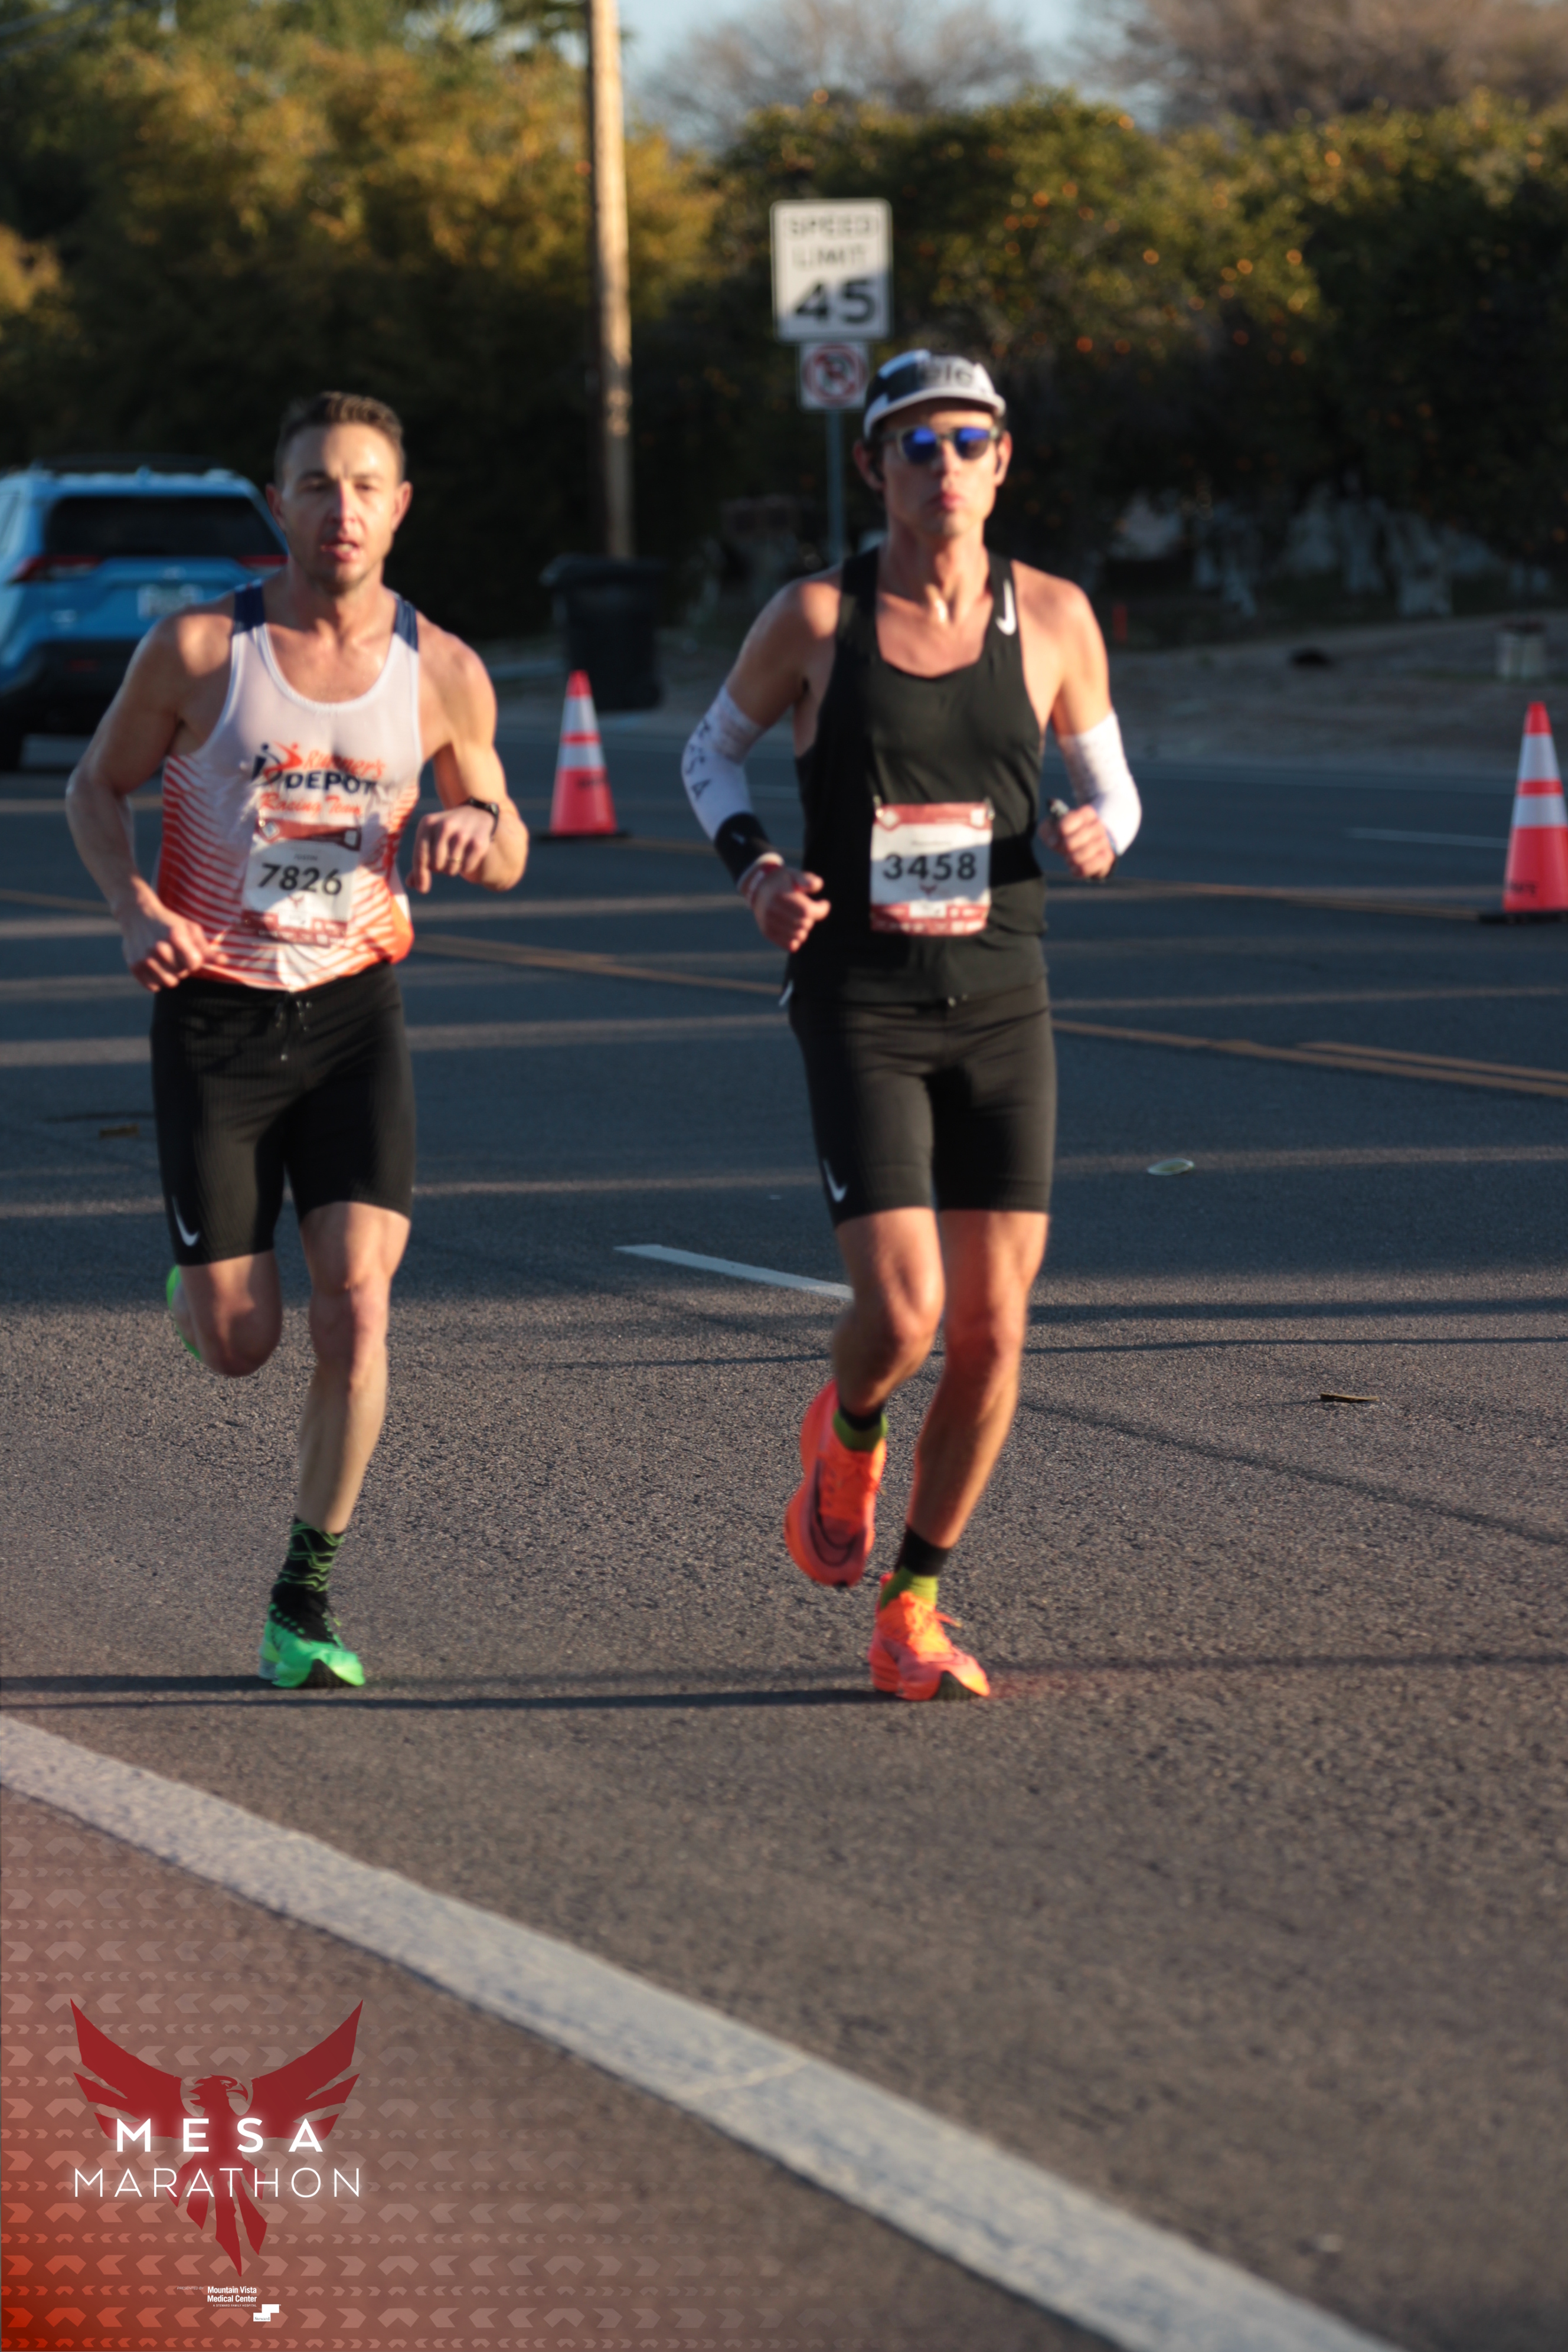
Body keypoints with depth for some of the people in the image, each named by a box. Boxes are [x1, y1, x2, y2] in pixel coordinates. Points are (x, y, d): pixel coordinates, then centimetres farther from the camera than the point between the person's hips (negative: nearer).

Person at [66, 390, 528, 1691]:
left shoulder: (444, 673, -2)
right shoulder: (199, 649, -8)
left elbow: (508, 851, 10)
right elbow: (99, 785, 5)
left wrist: (475, 830, -15)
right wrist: (136, 910, -13)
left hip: (355, 1009, 1)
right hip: (215, 1012, -1)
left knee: (356, 1307, -15)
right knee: (237, 1344, -2)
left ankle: (305, 1599, -1)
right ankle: (203, 1276, 38)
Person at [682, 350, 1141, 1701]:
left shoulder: (1053, 616, 0)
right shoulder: (815, 616, -5)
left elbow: (1110, 788, 12)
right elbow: (712, 754, 10)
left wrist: (1096, 834, -12)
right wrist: (754, 867, -9)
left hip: (1003, 1005, 3)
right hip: (860, 1012, -2)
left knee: (993, 1330, -1)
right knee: (903, 1312, -15)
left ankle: (913, 1608, 16)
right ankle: (848, 1435, 22)